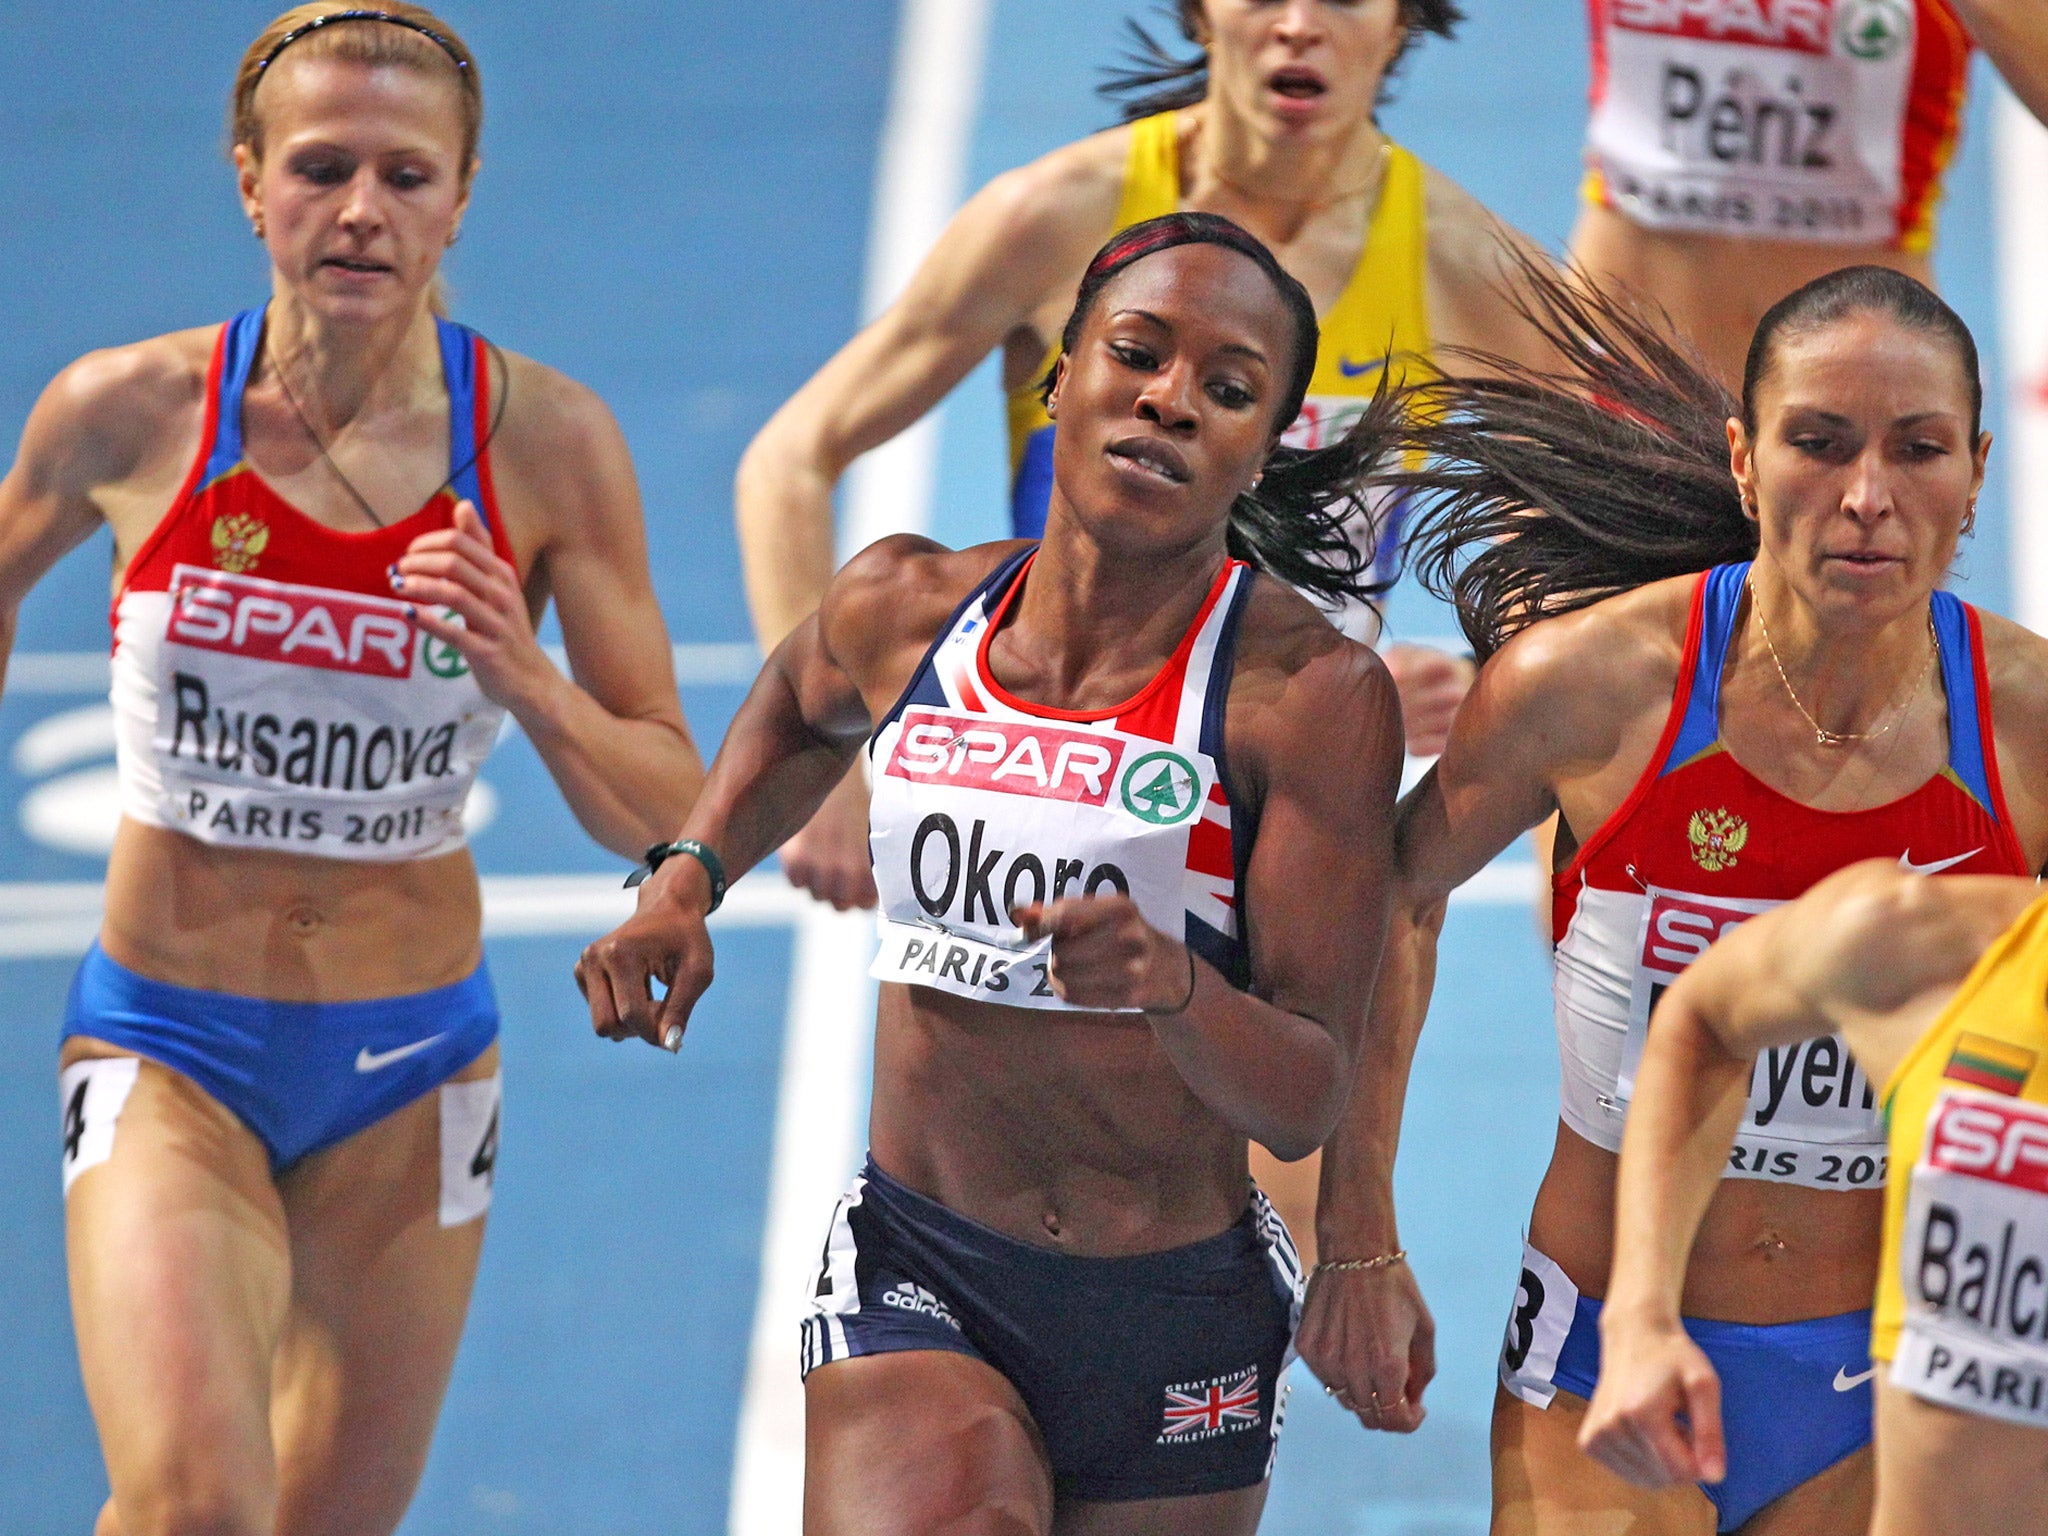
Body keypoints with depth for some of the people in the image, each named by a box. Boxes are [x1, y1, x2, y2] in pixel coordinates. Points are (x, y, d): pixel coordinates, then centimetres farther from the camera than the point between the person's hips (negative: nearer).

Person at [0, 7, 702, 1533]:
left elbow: (666, 814, -6)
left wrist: (523, 683, -24)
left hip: (410, 1064, 2)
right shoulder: (129, 414, -10)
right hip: (170, 1057, -2)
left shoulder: (546, 443, -9)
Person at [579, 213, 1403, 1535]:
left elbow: (1306, 1104, -15)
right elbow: (800, 719, 26)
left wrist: (1171, 983, -34)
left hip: (1181, 1320, 0)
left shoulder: (1309, 693, -12)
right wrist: (685, 885, 11)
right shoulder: (901, 613, -2)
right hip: (921, 1277, 0)